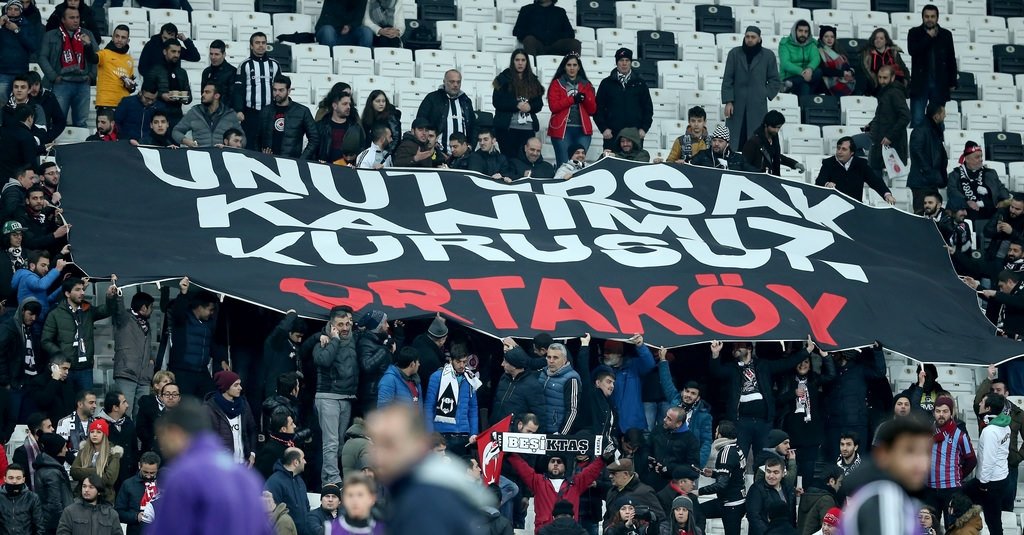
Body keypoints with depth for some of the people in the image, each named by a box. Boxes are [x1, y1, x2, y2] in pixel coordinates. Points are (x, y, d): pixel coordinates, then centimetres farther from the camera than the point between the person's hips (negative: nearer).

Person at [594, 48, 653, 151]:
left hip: (635, 134, 0)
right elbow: (598, 109, 8)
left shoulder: (640, 83, 11)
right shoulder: (607, 83, 10)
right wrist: (603, 128, -3)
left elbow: (648, 108, 12)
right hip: (612, 135, 0)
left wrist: (644, 128, 1)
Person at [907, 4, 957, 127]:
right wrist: (928, 37, -11)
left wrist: (952, 83, 7)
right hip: (920, 83, -2)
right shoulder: (914, 33, 4)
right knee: (917, 120, -5)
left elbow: (951, 60, 11)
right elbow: (912, 51, -14)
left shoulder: (946, 35, 8)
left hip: (939, 84, 2)